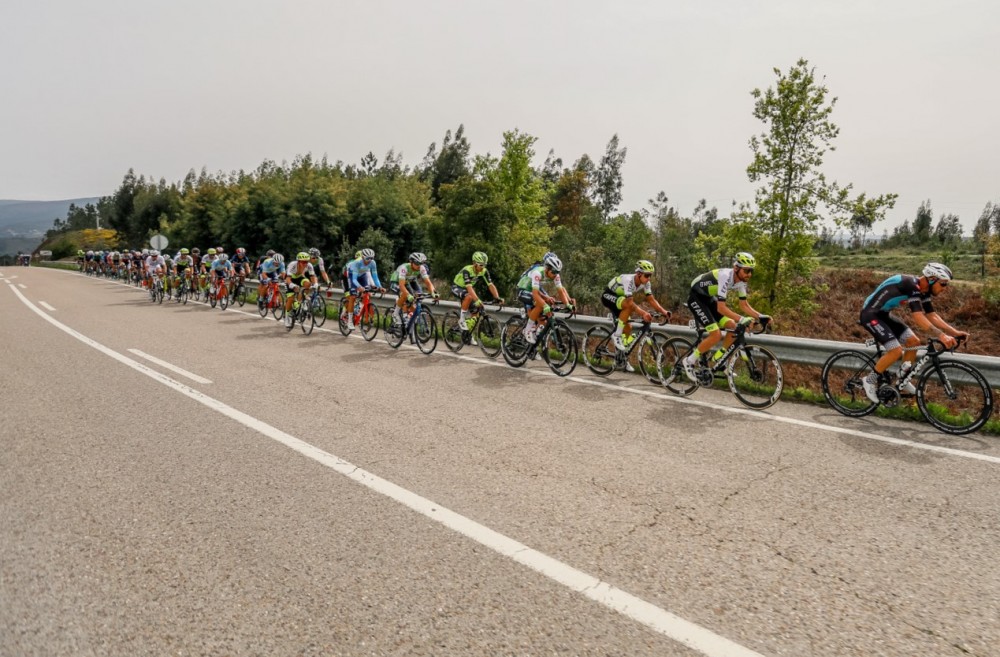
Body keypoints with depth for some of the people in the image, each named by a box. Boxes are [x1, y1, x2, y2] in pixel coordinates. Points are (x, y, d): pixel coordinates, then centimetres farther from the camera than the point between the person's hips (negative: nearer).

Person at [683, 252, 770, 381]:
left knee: (733, 327, -3)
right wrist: (741, 319, -45)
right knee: (716, 334, -19)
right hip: (696, 298, -8)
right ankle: (690, 361, -3)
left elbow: (744, 305, 3)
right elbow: (721, 308, -36)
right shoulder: (725, 277, -31)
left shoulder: (740, 280, -6)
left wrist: (759, 316, -11)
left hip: (709, 299, 8)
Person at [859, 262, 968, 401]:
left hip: (883, 314, 10)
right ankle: (871, 380, 0)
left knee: (914, 342, 5)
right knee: (896, 350, -18)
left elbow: (932, 316, 7)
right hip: (870, 314, -10)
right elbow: (918, 318, -32)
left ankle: (903, 381, 17)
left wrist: (955, 332, -1)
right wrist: (940, 335, -37)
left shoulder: (923, 290, 4)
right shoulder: (911, 285, -25)